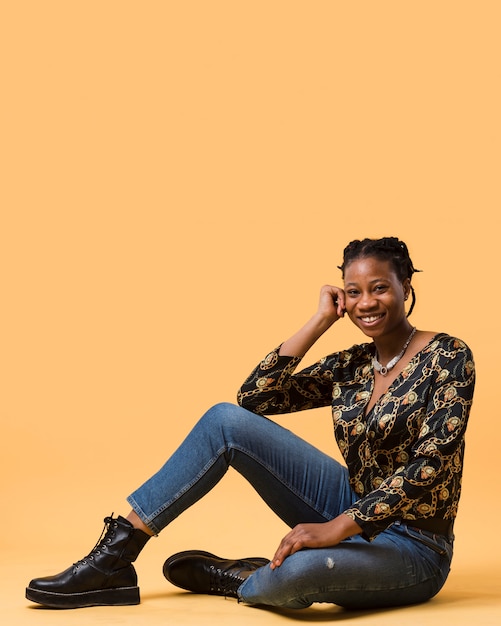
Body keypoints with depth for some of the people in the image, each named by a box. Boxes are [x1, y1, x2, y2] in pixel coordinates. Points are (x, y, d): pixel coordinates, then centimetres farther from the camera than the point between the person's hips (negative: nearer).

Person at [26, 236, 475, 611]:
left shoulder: (448, 357, -12)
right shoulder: (349, 367, 6)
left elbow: (432, 463, -22)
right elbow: (254, 397, -4)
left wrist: (338, 527, -28)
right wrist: (320, 322, -6)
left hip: (411, 549, -6)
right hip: (354, 512, 6)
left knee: (300, 570, -42)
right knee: (227, 420, -11)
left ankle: (233, 580, -6)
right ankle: (113, 560, -10)